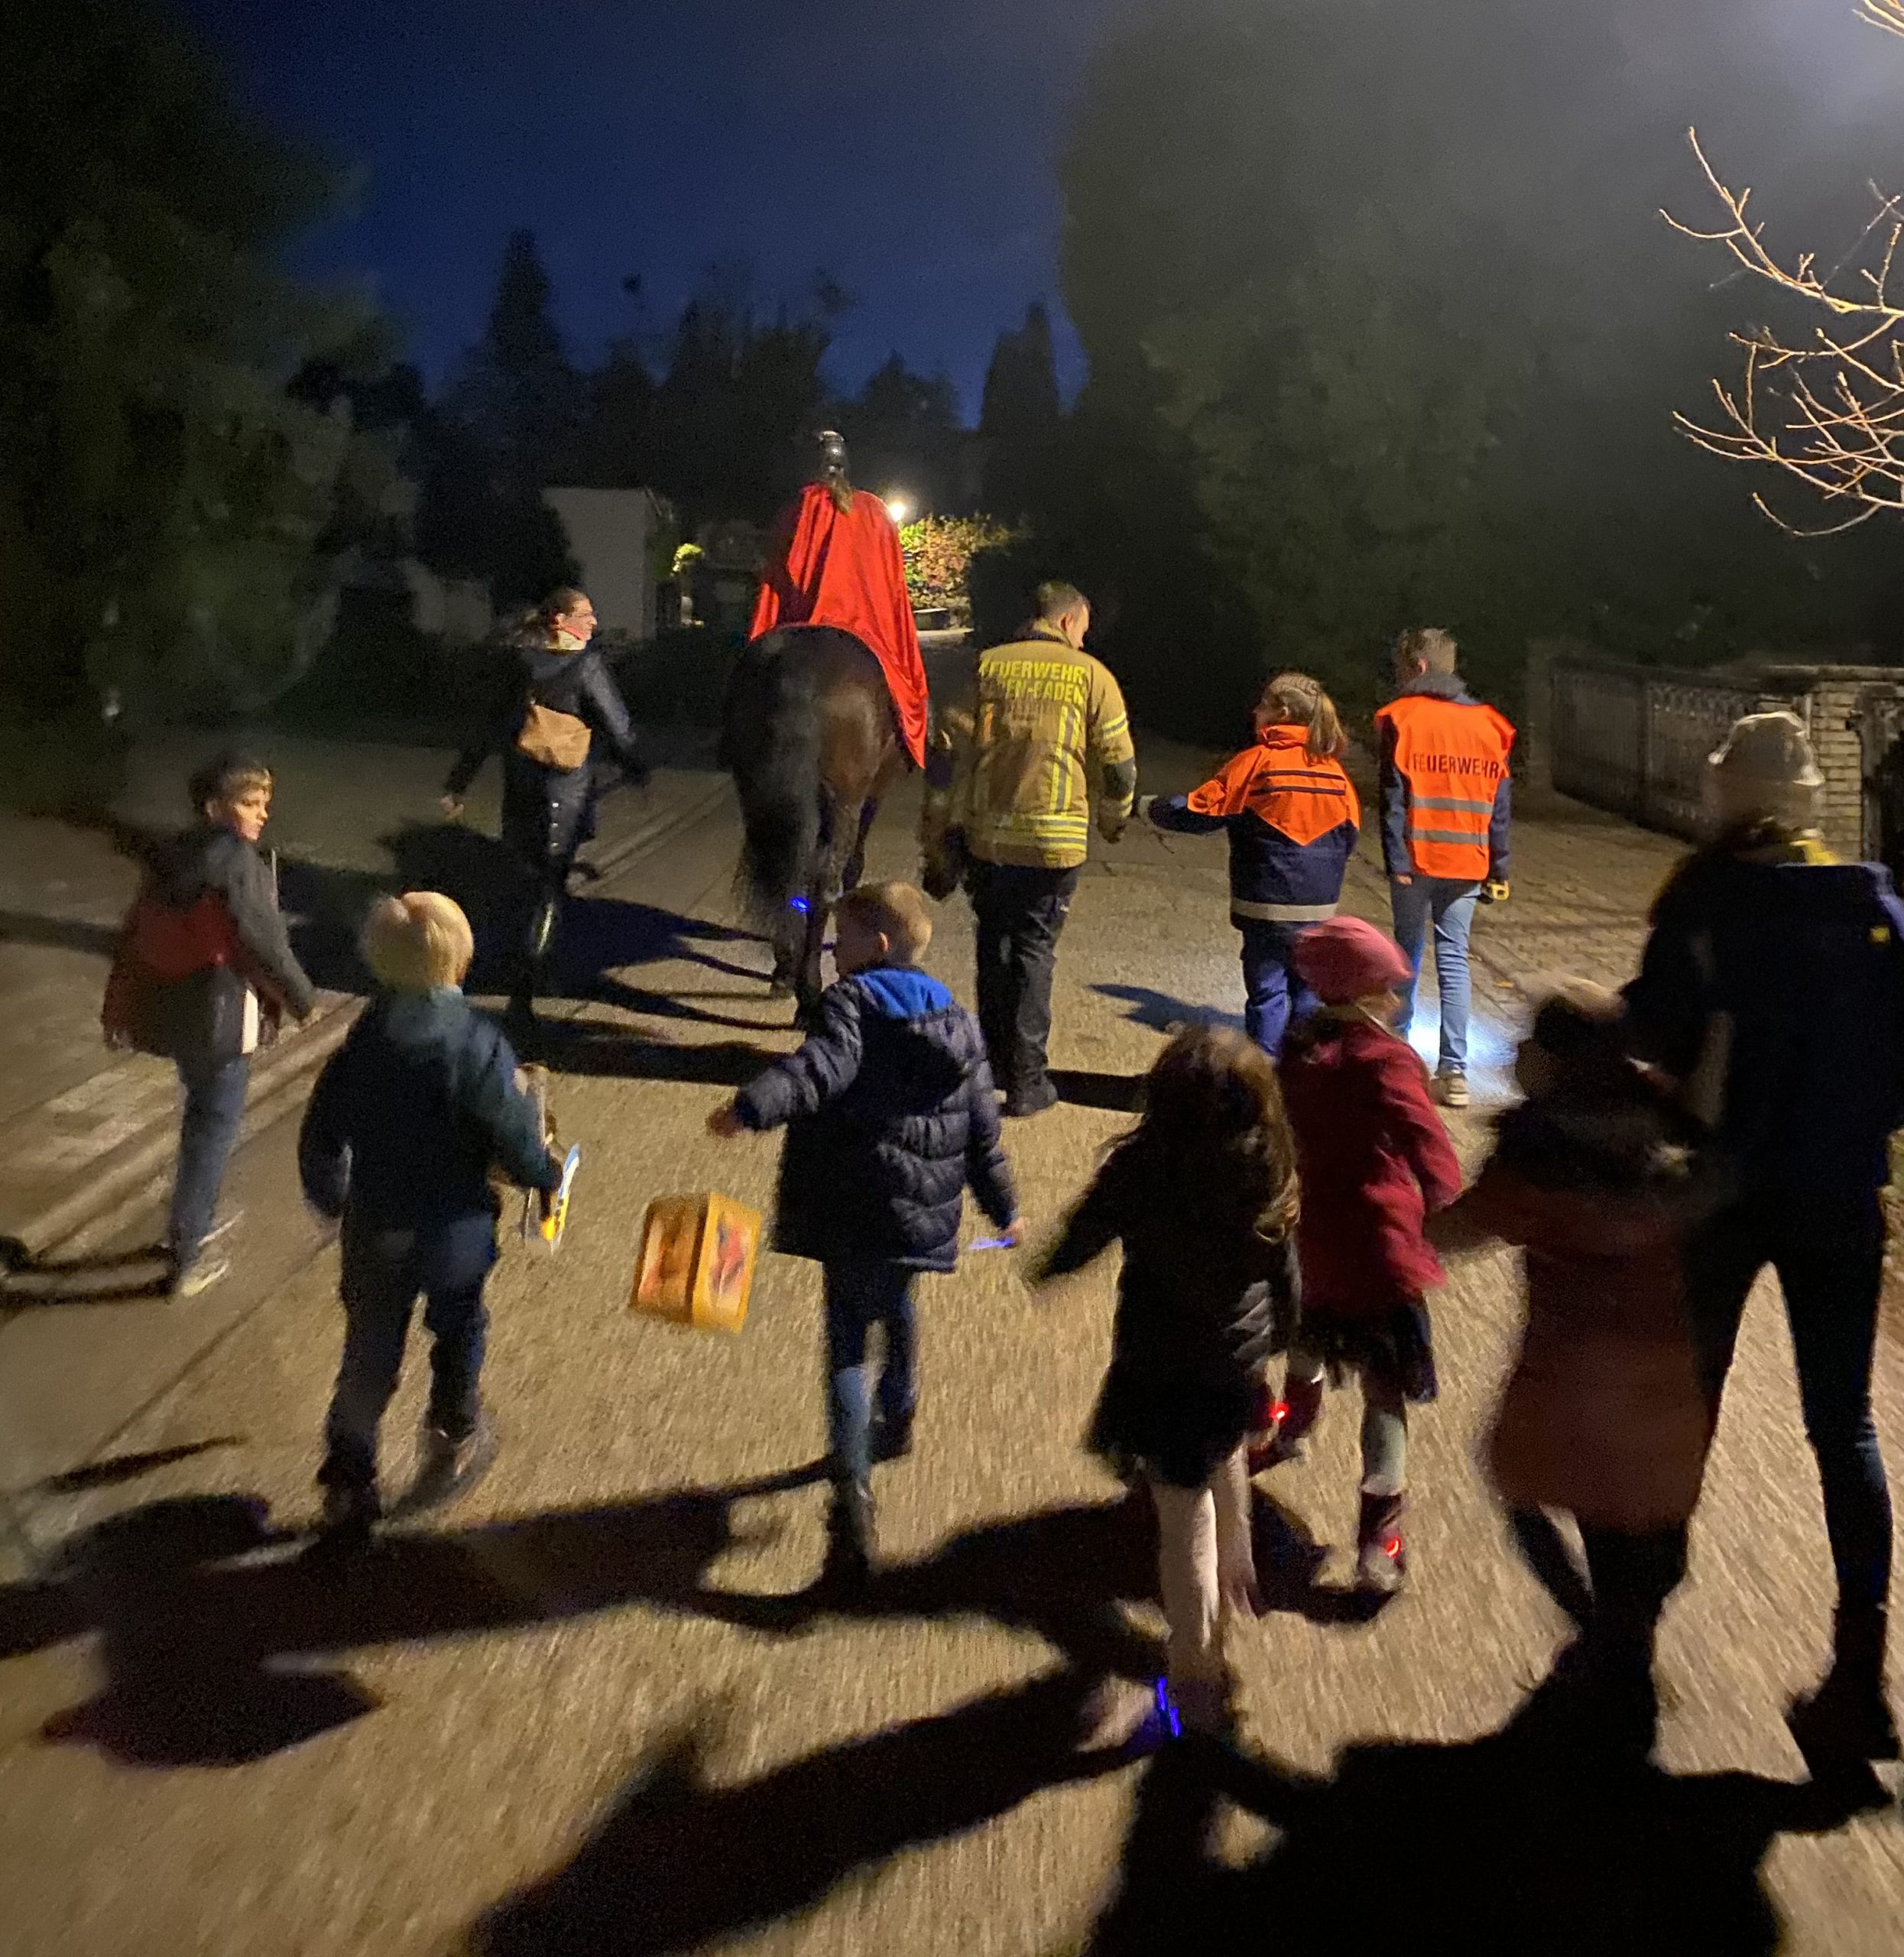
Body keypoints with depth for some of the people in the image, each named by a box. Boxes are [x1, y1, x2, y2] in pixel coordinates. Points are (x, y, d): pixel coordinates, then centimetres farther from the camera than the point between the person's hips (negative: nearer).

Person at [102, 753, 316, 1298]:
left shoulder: (169, 856, 6)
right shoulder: (238, 861, -19)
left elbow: (135, 936, 11)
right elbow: (262, 941, -20)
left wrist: (118, 1007, 20)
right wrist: (303, 997, -5)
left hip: (168, 1009, 8)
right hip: (220, 1014, -8)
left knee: (200, 1112, 26)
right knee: (215, 1126, 4)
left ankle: (194, 1220, 41)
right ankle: (188, 1257, 11)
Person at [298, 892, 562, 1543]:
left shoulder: (364, 1038, -9)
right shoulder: (477, 1045, -23)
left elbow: (322, 1135, -2)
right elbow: (517, 1137, -18)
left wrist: (332, 1198, 17)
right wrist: (547, 1175, 4)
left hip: (374, 1228, 3)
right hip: (454, 1230, -3)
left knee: (369, 1354, 15)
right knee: (456, 1333, 23)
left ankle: (348, 1485, 21)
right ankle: (451, 1440, 41)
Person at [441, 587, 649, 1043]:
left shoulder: (522, 662, 4)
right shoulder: (585, 664, -13)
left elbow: (489, 727, 8)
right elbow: (617, 726, -9)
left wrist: (458, 783, 14)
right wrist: (636, 770, 10)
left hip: (520, 790, 6)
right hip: (564, 793, -6)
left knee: (538, 877, 26)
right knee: (548, 890, -1)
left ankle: (531, 964, 40)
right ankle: (522, 995, -6)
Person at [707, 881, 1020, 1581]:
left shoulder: (851, 1003, -9)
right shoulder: (958, 1021, 10)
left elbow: (825, 1066, -32)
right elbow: (982, 1127, 14)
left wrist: (751, 1107, -45)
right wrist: (1003, 1208, 24)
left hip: (854, 1215, -6)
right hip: (925, 1214, 6)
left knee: (847, 1347, -1)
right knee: (895, 1307, 32)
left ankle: (853, 1501, -13)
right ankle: (896, 1421, 53)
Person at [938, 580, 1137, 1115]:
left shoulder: (988, 665, 5)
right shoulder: (1091, 675, -2)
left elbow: (956, 748, 4)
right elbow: (1118, 763, 0)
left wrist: (956, 821, 12)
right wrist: (1114, 819, 18)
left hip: (987, 835, 3)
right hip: (1054, 839, -3)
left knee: (994, 946, 17)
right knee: (1034, 952, 5)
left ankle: (995, 1063, 28)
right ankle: (1025, 1081, 9)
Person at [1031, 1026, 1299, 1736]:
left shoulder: (1140, 1171, -25)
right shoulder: (1269, 1177, -16)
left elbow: (1078, 1243, -9)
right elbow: (1285, 1278, -2)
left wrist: (1045, 1267, 13)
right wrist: (1279, 1338, 18)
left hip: (1160, 1376, -3)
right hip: (1239, 1365, 4)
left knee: (1186, 1521, 12)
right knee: (1225, 1463, 34)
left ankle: (1197, 1677, 26)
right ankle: (1236, 1581, 56)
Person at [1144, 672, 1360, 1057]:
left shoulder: (1257, 762, -11)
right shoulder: (1334, 770, 5)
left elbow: (1200, 811, -9)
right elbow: (1351, 830, 12)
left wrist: (1155, 809, 7)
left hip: (1268, 906, -5)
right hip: (1319, 909, 5)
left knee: (1267, 993, 2)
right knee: (1307, 993, 14)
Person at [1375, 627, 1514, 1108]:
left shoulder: (1400, 717, -4)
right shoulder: (1488, 724, 9)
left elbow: (1393, 797, -9)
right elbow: (1500, 805, 9)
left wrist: (1396, 860, -8)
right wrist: (1498, 869, 13)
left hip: (1416, 858, -3)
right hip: (1468, 863, 3)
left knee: (1408, 949, 14)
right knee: (1454, 957, 5)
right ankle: (1454, 1071, 0)